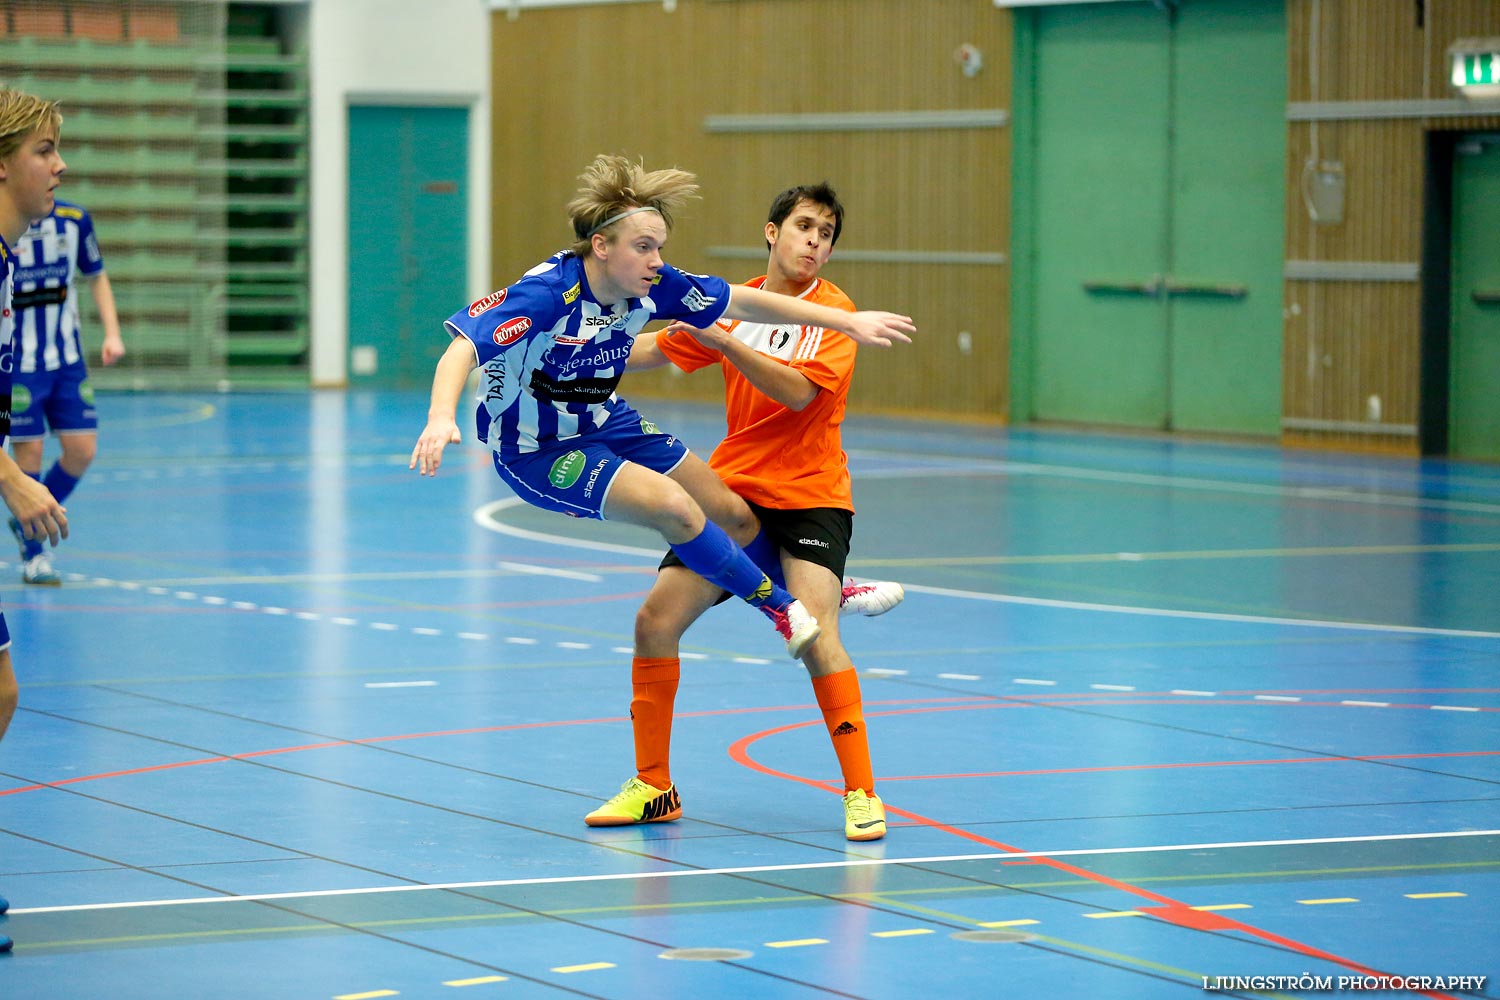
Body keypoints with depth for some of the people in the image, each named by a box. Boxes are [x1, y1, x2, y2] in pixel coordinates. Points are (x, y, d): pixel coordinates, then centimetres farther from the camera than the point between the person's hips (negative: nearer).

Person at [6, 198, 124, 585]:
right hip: (18, 363, -4)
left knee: (82, 450, 0)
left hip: (67, 360, 4)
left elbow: (96, 276, 13)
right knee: (30, 451, -4)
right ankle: (33, 556, 9)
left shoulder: (74, 220, 0)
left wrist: (112, 333, 5)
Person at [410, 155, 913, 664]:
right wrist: (440, 417, -59)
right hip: (538, 450, -7)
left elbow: (743, 302, -2)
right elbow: (464, 348, -40)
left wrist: (849, 321, -1)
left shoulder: (651, 286, -13)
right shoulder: (548, 292, -32)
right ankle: (781, 607, -4)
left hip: (606, 423, 7)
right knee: (674, 507, -25)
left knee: (733, 515, 12)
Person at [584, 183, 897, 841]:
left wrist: (721, 339, -27)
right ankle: (653, 787, 11)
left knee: (814, 631, -24)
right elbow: (646, 353, 17)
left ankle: (861, 793, -14)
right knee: (657, 618, -3)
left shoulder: (832, 312, -8)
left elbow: (797, 391, -22)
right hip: (734, 488, 5)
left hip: (811, 495, -5)